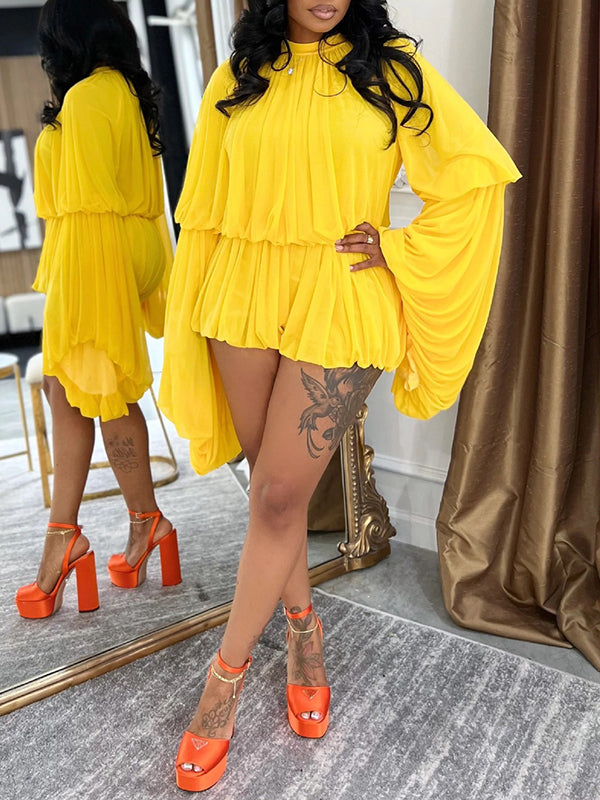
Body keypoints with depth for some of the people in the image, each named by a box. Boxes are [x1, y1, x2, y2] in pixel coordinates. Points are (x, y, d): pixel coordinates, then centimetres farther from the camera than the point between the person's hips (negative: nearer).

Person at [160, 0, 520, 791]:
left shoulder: (392, 71, 5)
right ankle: (303, 629, 33)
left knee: (278, 496, -4)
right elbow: (205, 212, 9)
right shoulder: (237, 81, 11)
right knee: (274, 487, 10)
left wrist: (398, 248, -6)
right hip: (242, 302, 3)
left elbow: (477, 171, 2)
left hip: (338, 307, -3)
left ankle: (228, 673, 16)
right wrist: (188, 326, 6)